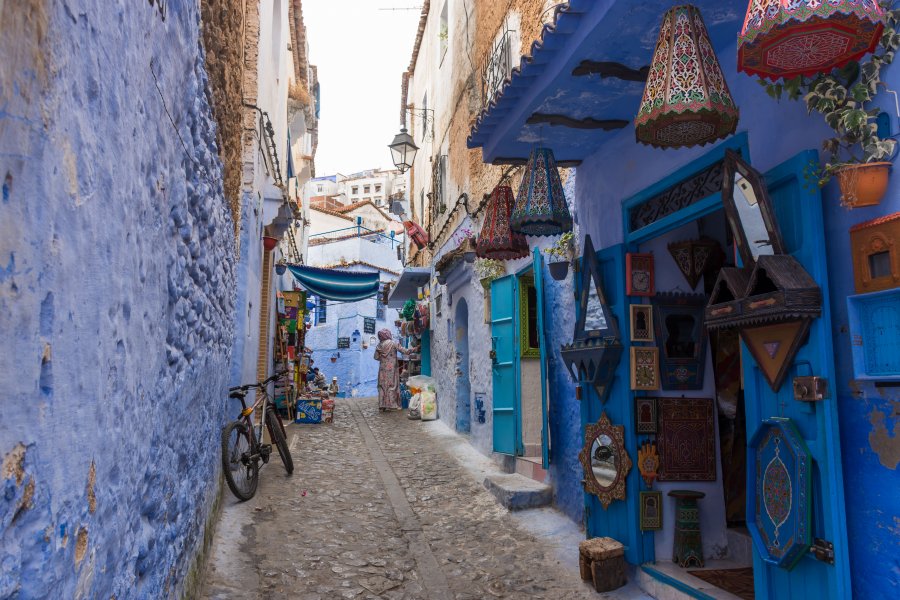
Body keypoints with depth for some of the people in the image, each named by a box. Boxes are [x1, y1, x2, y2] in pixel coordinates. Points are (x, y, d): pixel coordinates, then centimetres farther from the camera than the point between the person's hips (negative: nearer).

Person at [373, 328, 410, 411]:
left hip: (383, 368, 3)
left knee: (382, 386, 8)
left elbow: (376, 357, 5)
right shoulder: (393, 343, -7)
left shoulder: (379, 345, 1)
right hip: (392, 368, -3)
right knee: (392, 386, 3)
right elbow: (403, 350, -9)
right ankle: (391, 405, 2)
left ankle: (382, 405, 9)